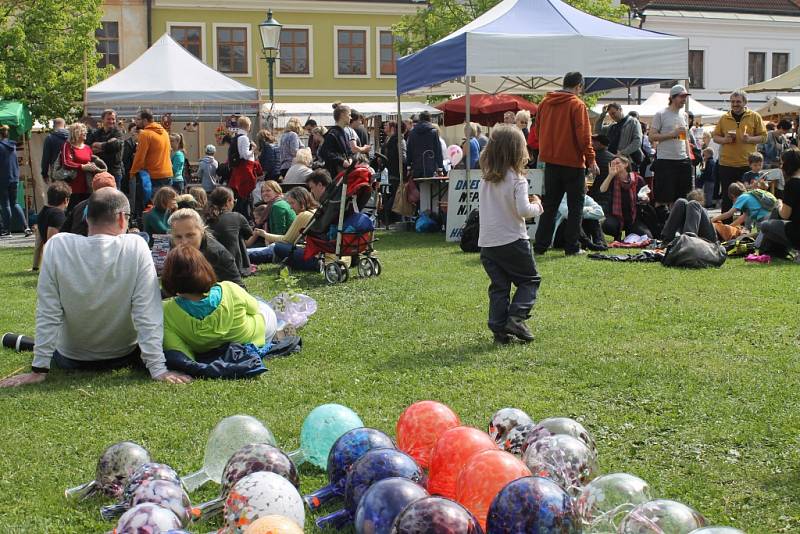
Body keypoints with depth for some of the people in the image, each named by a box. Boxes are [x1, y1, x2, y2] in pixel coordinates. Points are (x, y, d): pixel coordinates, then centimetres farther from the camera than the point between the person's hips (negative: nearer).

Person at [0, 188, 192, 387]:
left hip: (70, 360, 2)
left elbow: (47, 313, -17)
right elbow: (147, 312, -24)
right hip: (124, 356, -2)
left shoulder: (57, 246, -20)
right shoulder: (136, 246, -22)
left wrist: (39, 370, -11)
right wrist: (158, 369, -22)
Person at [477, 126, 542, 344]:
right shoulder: (517, 179, -14)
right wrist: (536, 205, -2)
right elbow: (523, 210, -22)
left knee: (498, 286, 12)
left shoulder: (485, 179, 4)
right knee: (530, 279, 11)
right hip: (512, 240, -5)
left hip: (487, 243, 5)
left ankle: (499, 329, 8)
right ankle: (516, 316, -6)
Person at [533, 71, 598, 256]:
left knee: (550, 205, 12)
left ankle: (540, 245, 9)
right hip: (573, 161, -5)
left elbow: (538, 131, 15)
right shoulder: (577, 105, -10)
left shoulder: (545, 103, 8)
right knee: (575, 206, 4)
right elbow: (583, 135, -14)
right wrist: (591, 160, -9)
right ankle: (571, 247, 3)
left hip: (550, 161, 5)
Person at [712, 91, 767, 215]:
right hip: (726, 164, 1)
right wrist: (724, 139, -10)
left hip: (747, 164, -1)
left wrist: (749, 139, -16)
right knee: (727, 197, 7)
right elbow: (715, 137, 11)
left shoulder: (754, 117, 2)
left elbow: (763, 136, 2)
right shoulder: (724, 118, 7)